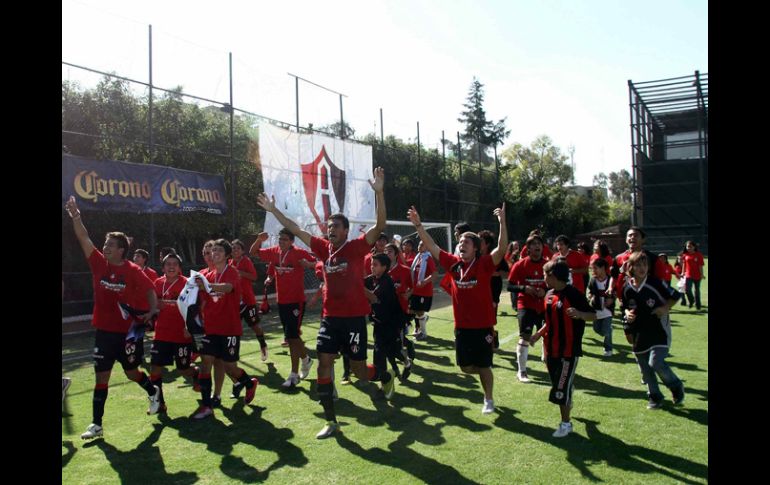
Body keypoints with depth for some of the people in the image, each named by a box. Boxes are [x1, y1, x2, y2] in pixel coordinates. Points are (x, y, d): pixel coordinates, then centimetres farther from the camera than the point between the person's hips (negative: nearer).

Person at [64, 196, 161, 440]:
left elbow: (150, 291, -6)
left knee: (132, 373, 12)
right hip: (104, 331, 3)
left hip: (127, 331, -3)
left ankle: (154, 392, 42)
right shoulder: (99, 264, -2)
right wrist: (75, 216, -18)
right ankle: (96, 424, 13)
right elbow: (84, 239, -7)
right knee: (101, 377, 5)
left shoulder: (133, 271, -11)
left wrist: (152, 311, -20)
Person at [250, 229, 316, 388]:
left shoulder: (299, 253, -12)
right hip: (282, 301, 6)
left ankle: (294, 374, 3)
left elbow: (317, 263, -15)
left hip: (296, 301, -6)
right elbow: (253, 252, 13)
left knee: (292, 336, -7)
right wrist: (259, 240, -5)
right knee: (291, 335, 17)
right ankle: (306, 360, 40)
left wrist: (308, 264, -35)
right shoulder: (274, 252, 3)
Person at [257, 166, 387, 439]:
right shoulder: (324, 248, 6)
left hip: (354, 318, -5)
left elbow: (380, 226, -22)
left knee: (358, 368, 2)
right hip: (330, 317, 5)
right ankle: (331, 421, 11)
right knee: (324, 364, 1)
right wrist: (273, 210, 13)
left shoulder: (357, 247, -8)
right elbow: (295, 230, 13)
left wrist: (379, 192, -32)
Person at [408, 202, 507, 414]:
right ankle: (486, 376, 42)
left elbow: (502, 249, -25)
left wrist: (502, 222, -36)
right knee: (466, 367, 11)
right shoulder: (453, 263, 1)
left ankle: (489, 400, 27)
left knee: (484, 366, 6)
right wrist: (418, 225, -4)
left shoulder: (484, 264, -10)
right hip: (462, 326, 4)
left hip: (483, 326, -4)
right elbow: (431, 246, 2)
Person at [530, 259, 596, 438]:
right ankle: (568, 402, 48)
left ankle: (566, 423, 13)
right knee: (558, 383, 19)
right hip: (552, 349, 7)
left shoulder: (574, 294, -16)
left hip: (569, 350, -7)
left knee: (561, 389, -3)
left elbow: (593, 315, -14)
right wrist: (539, 334, 11)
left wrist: (580, 314, -34)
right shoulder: (549, 294, 7)